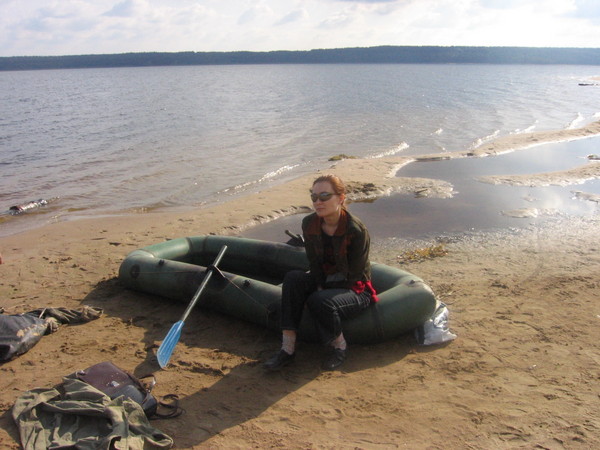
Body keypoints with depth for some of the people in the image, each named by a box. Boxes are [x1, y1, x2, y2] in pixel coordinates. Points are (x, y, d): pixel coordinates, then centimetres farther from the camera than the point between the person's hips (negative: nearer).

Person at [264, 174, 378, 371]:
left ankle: (339, 347, -5)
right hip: (325, 282, 6)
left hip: (355, 290, -5)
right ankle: (288, 348, -24)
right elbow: (314, 263, -1)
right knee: (293, 277, -24)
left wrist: (323, 291, -16)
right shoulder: (309, 223, -6)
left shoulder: (356, 231, -23)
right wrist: (320, 287, -15)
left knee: (319, 302, -35)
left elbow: (353, 275, -18)